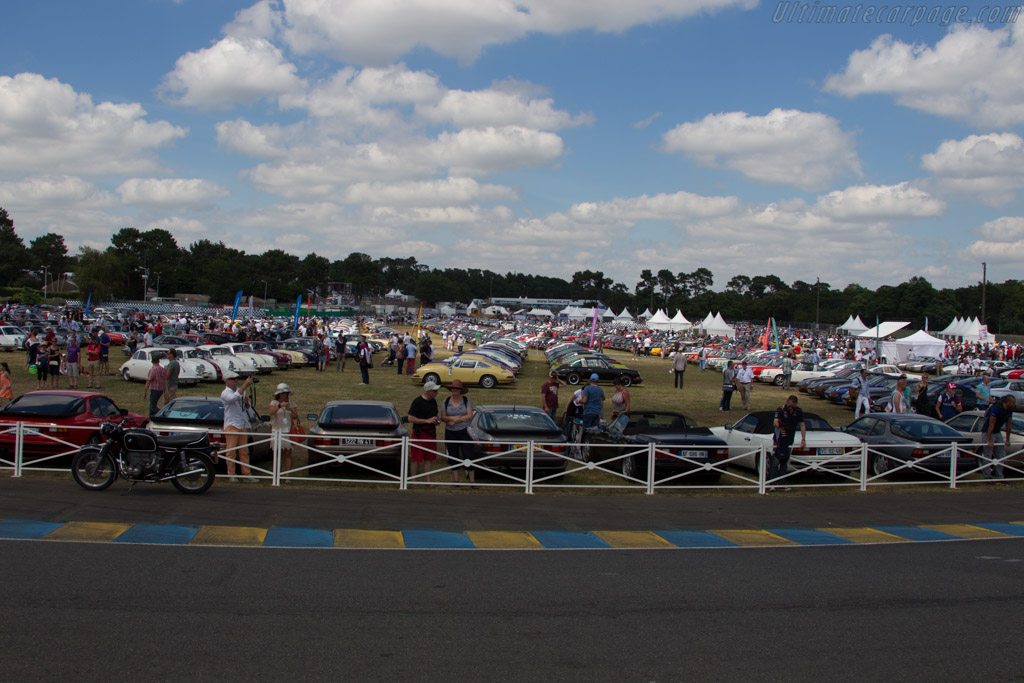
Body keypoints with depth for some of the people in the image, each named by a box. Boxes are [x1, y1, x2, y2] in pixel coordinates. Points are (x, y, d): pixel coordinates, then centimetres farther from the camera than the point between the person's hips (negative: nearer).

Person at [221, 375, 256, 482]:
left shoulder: (241, 391, 13)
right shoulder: (225, 393, -9)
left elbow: (246, 407, 22)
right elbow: (234, 397, -31)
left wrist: (246, 403, -2)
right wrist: (245, 385, -31)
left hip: (242, 424, 7)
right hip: (231, 425, -7)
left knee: (244, 451, 8)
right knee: (231, 451, -5)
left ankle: (246, 474, 11)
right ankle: (231, 475, 2)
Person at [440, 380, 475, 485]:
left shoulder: (466, 400, -1)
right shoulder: (446, 401, 4)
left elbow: (470, 416, -9)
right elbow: (443, 418, 2)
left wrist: (456, 420, -15)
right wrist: (452, 418, -17)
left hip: (464, 432, -2)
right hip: (450, 433, 2)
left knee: (468, 456, -5)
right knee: (453, 457, 7)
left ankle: (472, 480, 1)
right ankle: (456, 480, 16)